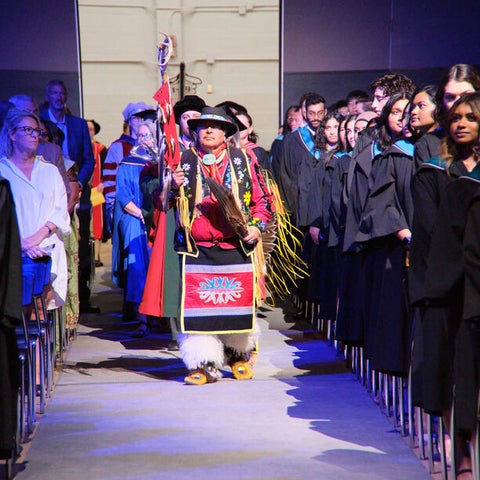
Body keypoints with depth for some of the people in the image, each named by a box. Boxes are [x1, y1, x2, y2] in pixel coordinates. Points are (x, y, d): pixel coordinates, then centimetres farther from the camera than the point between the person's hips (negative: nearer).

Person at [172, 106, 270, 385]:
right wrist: (173, 187, -14)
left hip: (237, 247, 1)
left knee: (238, 304, 7)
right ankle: (206, 365, 5)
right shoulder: (185, 162, 8)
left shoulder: (242, 160, 9)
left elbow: (260, 199, 13)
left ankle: (240, 356, 29)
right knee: (199, 307, -4)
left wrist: (256, 226, -2)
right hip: (198, 250, 0)